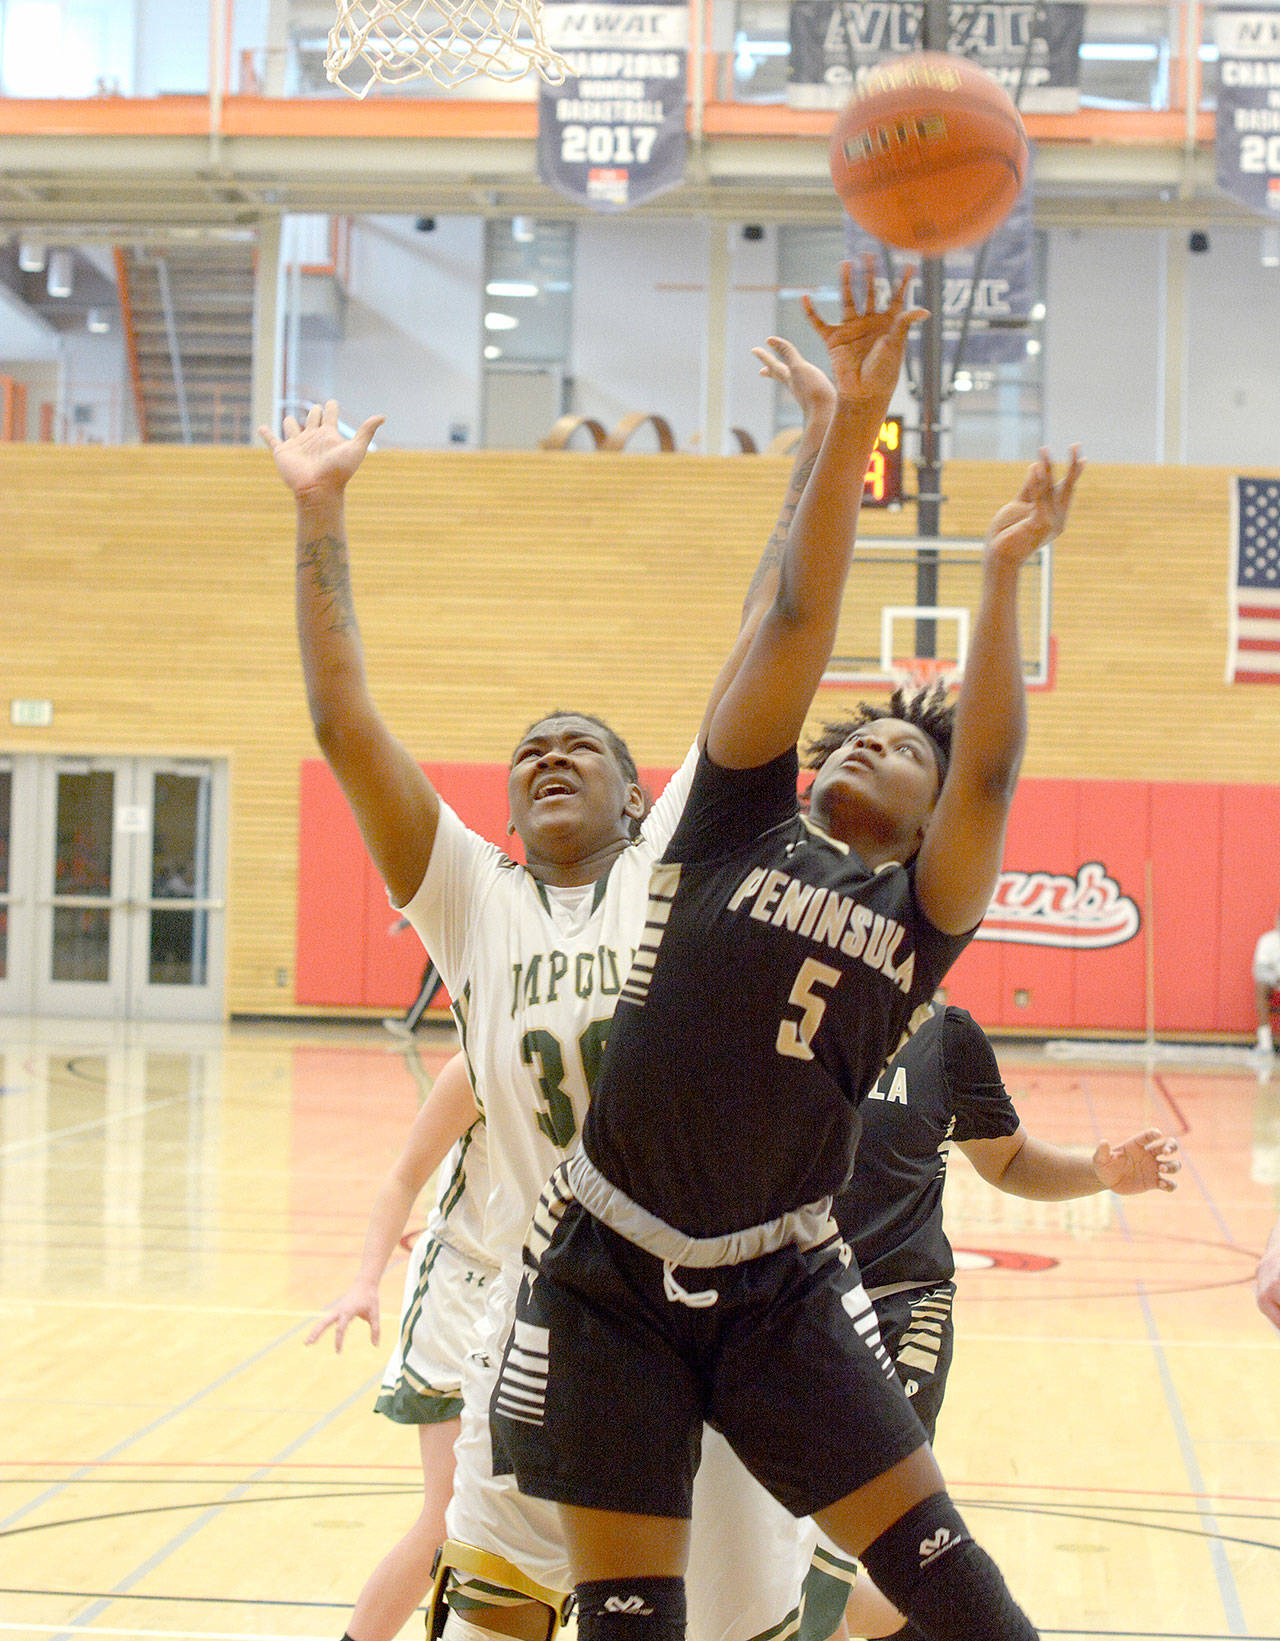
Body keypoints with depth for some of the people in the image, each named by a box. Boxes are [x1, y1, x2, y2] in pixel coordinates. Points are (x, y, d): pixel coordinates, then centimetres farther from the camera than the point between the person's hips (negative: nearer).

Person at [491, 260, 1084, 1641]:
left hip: (781, 1288, 1)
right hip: (608, 1273, 0)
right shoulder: (735, 823, 5)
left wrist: (1002, 576, -17)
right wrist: (850, 426, -10)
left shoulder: (921, 911, 6)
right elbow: (799, 618, -4)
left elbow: (992, 769, -11)